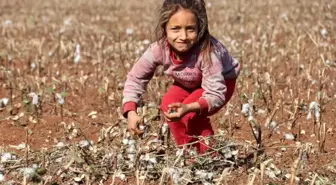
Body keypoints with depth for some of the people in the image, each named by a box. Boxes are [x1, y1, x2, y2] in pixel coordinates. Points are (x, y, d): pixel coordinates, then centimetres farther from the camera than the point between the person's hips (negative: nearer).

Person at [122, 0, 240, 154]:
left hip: (221, 82, -5)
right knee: (168, 106, -17)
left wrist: (188, 108, -58)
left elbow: (216, 94, -40)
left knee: (192, 114, -26)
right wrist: (131, 111, -34)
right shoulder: (159, 49, -30)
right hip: (189, 83, 5)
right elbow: (135, 78, -18)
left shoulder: (208, 52, -42)